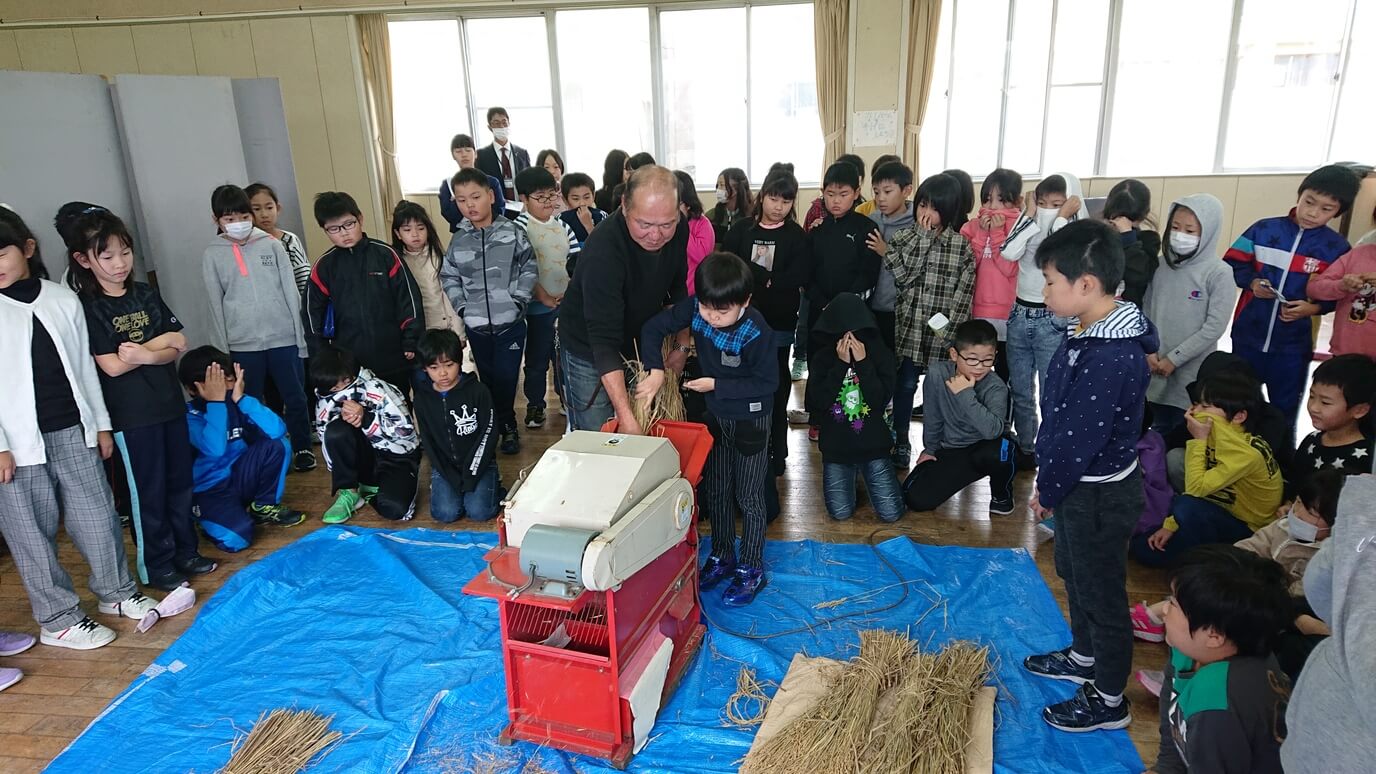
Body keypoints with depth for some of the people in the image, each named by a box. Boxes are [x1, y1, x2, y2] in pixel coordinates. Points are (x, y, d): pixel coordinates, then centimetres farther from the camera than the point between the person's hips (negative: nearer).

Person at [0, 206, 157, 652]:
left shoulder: (63, 300, 4)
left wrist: (101, 423, 11)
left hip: (72, 430, 3)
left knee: (96, 512, 11)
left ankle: (115, 592, 28)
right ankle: (58, 619, 18)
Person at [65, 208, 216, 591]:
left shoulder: (146, 295, 7)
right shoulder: (86, 307, -8)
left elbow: (178, 347, 2)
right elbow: (112, 365, -16)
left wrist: (144, 354, -17)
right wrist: (162, 340, -9)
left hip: (169, 402, 5)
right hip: (130, 414, -5)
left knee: (180, 481, 13)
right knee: (148, 490, 5)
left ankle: (185, 552, 28)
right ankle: (156, 566, 20)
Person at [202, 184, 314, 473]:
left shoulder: (272, 245, 1)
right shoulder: (212, 255, 2)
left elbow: (291, 291, 3)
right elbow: (215, 305, 3)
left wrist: (300, 337, 1)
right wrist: (222, 351, 1)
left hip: (283, 339, 0)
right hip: (242, 345, 0)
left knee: (295, 398, 8)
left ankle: (303, 448, 25)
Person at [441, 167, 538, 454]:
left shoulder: (512, 232, -4)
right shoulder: (458, 240, 2)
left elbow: (529, 267, 1)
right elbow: (449, 277, 11)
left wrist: (519, 299, -7)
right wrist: (461, 306, 0)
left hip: (511, 322, -2)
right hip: (476, 325, 2)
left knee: (506, 377, 1)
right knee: (486, 377, 12)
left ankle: (507, 426, 20)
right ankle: (489, 426, 27)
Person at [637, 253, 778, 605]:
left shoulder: (756, 331, -30)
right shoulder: (695, 308, -17)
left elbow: (766, 382, -22)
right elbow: (653, 328, -9)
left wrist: (716, 385, -24)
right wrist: (656, 371, -21)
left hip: (750, 420, -5)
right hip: (715, 414, 6)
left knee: (749, 497, 6)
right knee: (716, 491, 17)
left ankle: (751, 569, 21)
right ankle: (722, 557, 35)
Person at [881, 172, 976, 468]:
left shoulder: (962, 246, 0)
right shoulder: (905, 237, 4)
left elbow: (963, 293, -3)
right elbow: (904, 277, -12)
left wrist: (949, 331, -11)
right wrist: (922, 237, -14)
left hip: (942, 333, -1)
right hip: (909, 329, 1)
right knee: (905, 385, 6)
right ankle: (900, 442, 21)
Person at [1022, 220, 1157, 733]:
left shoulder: (1111, 358, -31)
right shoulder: (1092, 335, 1)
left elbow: (1081, 438, -26)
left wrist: (1049, 490, -12)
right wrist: (1049, 480, 11)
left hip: (1099, 493, -10)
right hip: (1078, 484, 10)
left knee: (1101, 593, 8)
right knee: (1074, 573, 26)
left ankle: (1109, 701, 27)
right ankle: (1084, 657, 49)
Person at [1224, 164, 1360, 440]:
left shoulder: (1337, 248, -3)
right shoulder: (1263, 229, -4)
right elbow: (1232, 265, 1)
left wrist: (1313, 307, -16)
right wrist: (1252, 282, -16)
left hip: (1293, 345, 0)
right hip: (1248, 337, 1)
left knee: (1284, 413, 12)